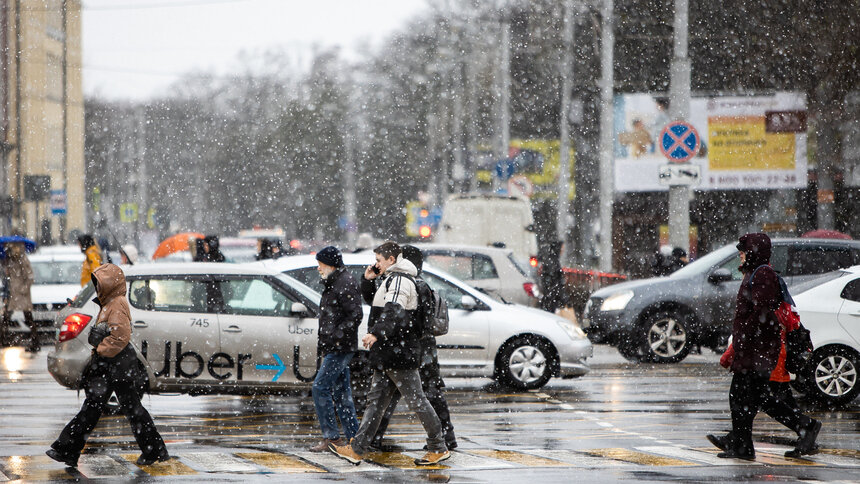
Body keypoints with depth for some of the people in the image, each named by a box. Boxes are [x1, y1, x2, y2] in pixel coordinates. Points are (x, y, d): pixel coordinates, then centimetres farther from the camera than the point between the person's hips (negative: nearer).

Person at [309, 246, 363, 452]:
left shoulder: (346, 284, -13)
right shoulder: (332, 284, 18)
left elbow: (355, 316, -20)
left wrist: (336, 336, -24)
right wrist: (323, 343, 19)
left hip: (341, 348, -10)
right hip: (333, 348, 10)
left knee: (320, 387, -12)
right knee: (340, 391, 10)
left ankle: (331, 437, -10)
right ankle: (353, 437, 12)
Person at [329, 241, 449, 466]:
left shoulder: (399, 280, -13)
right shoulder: (390, 280, 20)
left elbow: (393, 311, -30)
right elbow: (375, 303, 34)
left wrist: (376, 333, -43)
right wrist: (368, 281, 20)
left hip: (399, 353, -11)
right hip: (388, 356, 11)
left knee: (416, 400, -5)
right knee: (376, 401, 7)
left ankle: (439, 449, 2)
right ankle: (356, 449, 6)